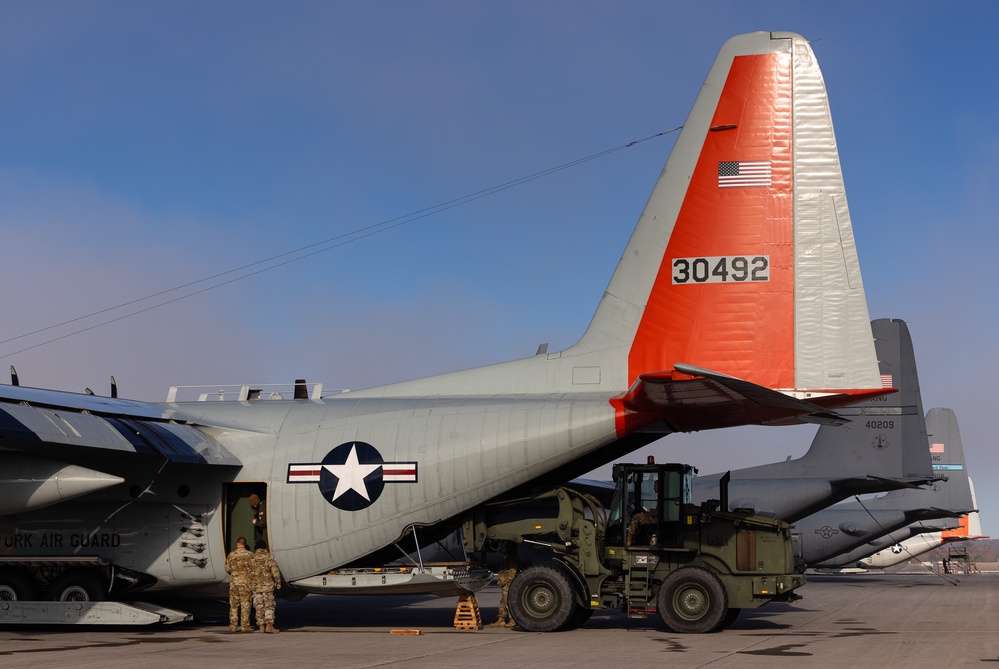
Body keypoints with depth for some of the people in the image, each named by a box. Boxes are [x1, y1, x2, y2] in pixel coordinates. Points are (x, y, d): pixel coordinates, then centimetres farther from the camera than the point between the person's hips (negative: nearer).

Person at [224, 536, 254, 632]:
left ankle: (233, 626, 6)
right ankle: (245, 626, 0)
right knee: (245, 604, 2)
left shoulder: (231, 555, 1)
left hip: (234, 582, 2)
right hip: (246, 582, -2)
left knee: (234, 605, 8)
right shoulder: (250, 555, -5)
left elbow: (227, 569, 3)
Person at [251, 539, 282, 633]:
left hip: (255, 585, 3)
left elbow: (248, 572, 8)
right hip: (267, 585, -3)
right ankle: (269, 626, -11)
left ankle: (261, 626, 9)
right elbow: (275, 571, -7)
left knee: (259, 606, 9)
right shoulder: (269, 557, -4)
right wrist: (278, 583, 2)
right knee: (269, 606, 0)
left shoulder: (252, 557, 4)